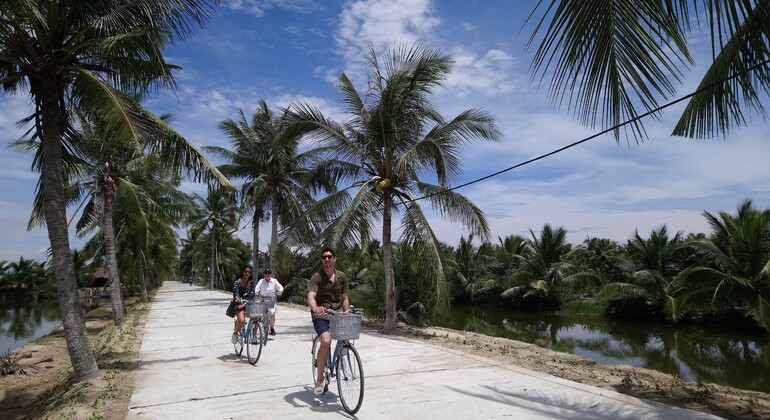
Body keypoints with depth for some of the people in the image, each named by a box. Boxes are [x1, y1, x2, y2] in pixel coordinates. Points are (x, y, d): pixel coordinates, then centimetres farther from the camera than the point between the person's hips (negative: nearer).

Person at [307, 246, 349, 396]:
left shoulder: (341, 276, 6)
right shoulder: (317, 277, -8)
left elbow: (344, 298, 12)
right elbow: (311, 296, -23)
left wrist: (346, 313, -2)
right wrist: (315, 308, -43)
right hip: (321, 315, -4)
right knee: (326, 341, -27)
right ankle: (319, 380, -11)